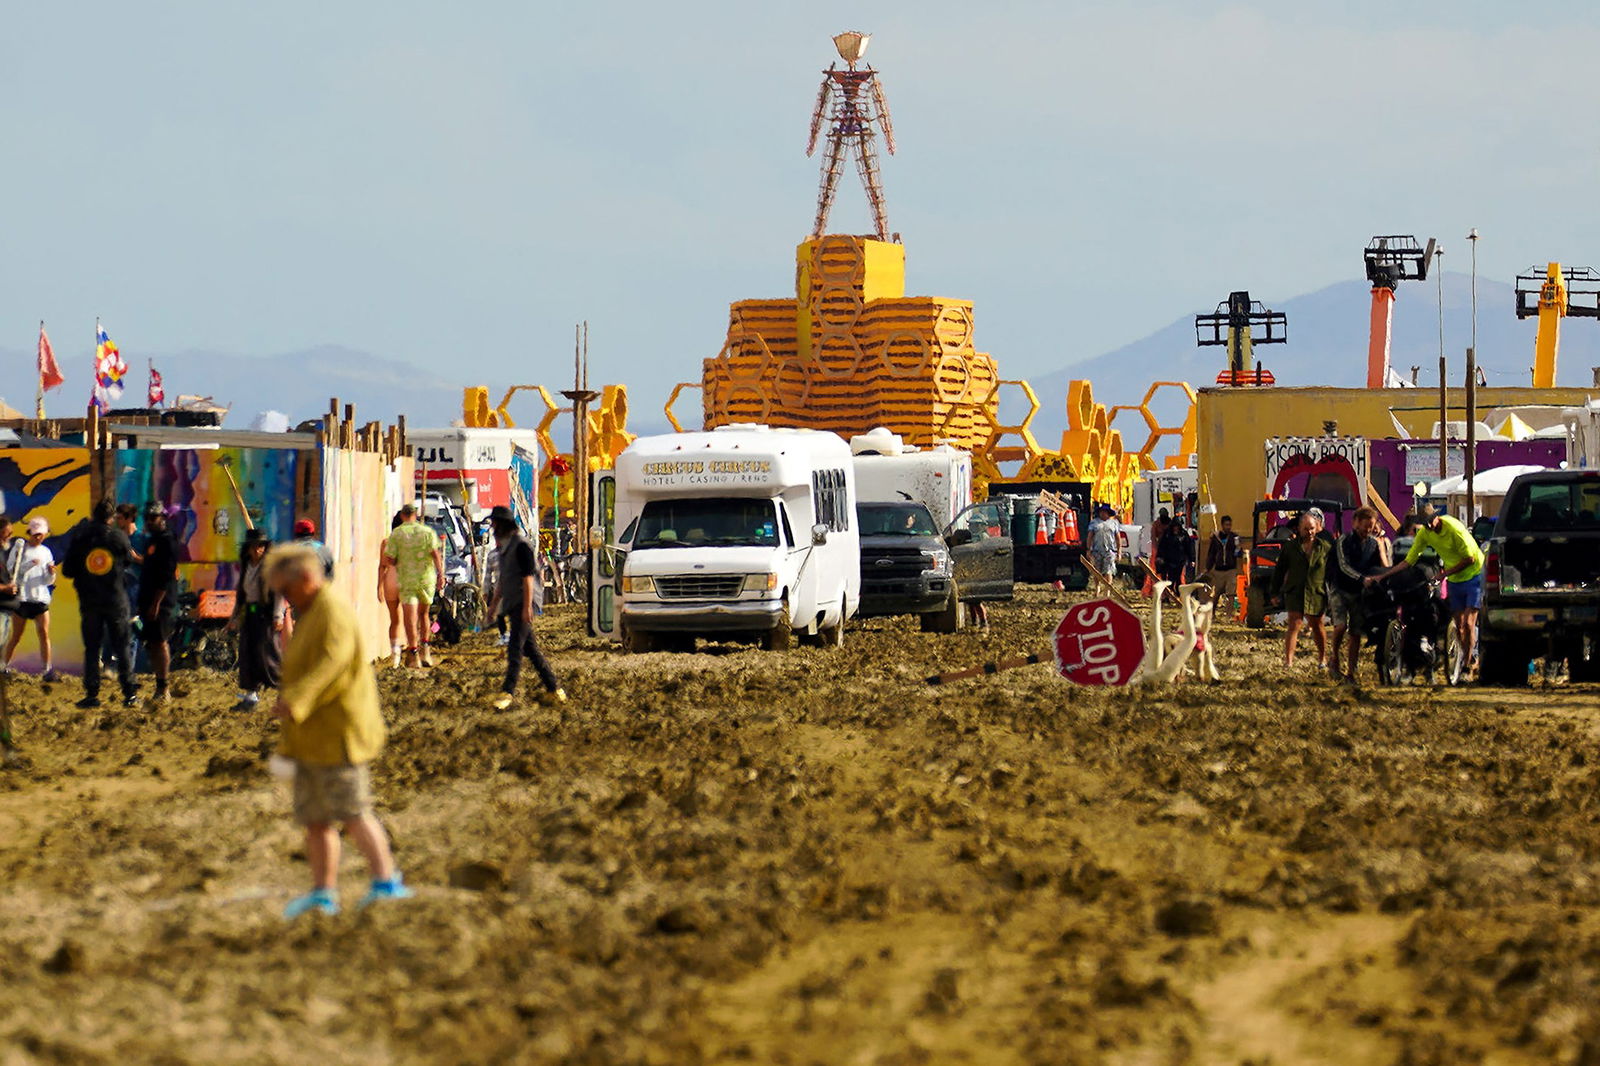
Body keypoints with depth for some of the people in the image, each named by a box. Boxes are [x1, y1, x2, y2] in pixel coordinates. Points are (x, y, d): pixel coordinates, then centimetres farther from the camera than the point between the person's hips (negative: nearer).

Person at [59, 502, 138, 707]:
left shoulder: (80, 538, -5)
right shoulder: (119, 537, -6)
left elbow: (67, 571, -2)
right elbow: (128, 561, 10)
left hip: (89, 603, 0)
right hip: (116, 601, 0)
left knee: (92, 648, 7)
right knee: (122, 647, 7)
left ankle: (92, 694, 1)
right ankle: (130, 693, 5)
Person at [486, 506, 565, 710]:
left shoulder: (521, 546, -13)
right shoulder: (505, 547, 16)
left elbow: (528, 578, -17)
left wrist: (527, 607, -21)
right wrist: (495, 602, 26)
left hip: (522, 605, -10)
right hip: (512, 605, 10)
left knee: (515, 648, -12)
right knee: (530, 649, 10)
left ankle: (508, 691, -14)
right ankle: (553, 687, 15)